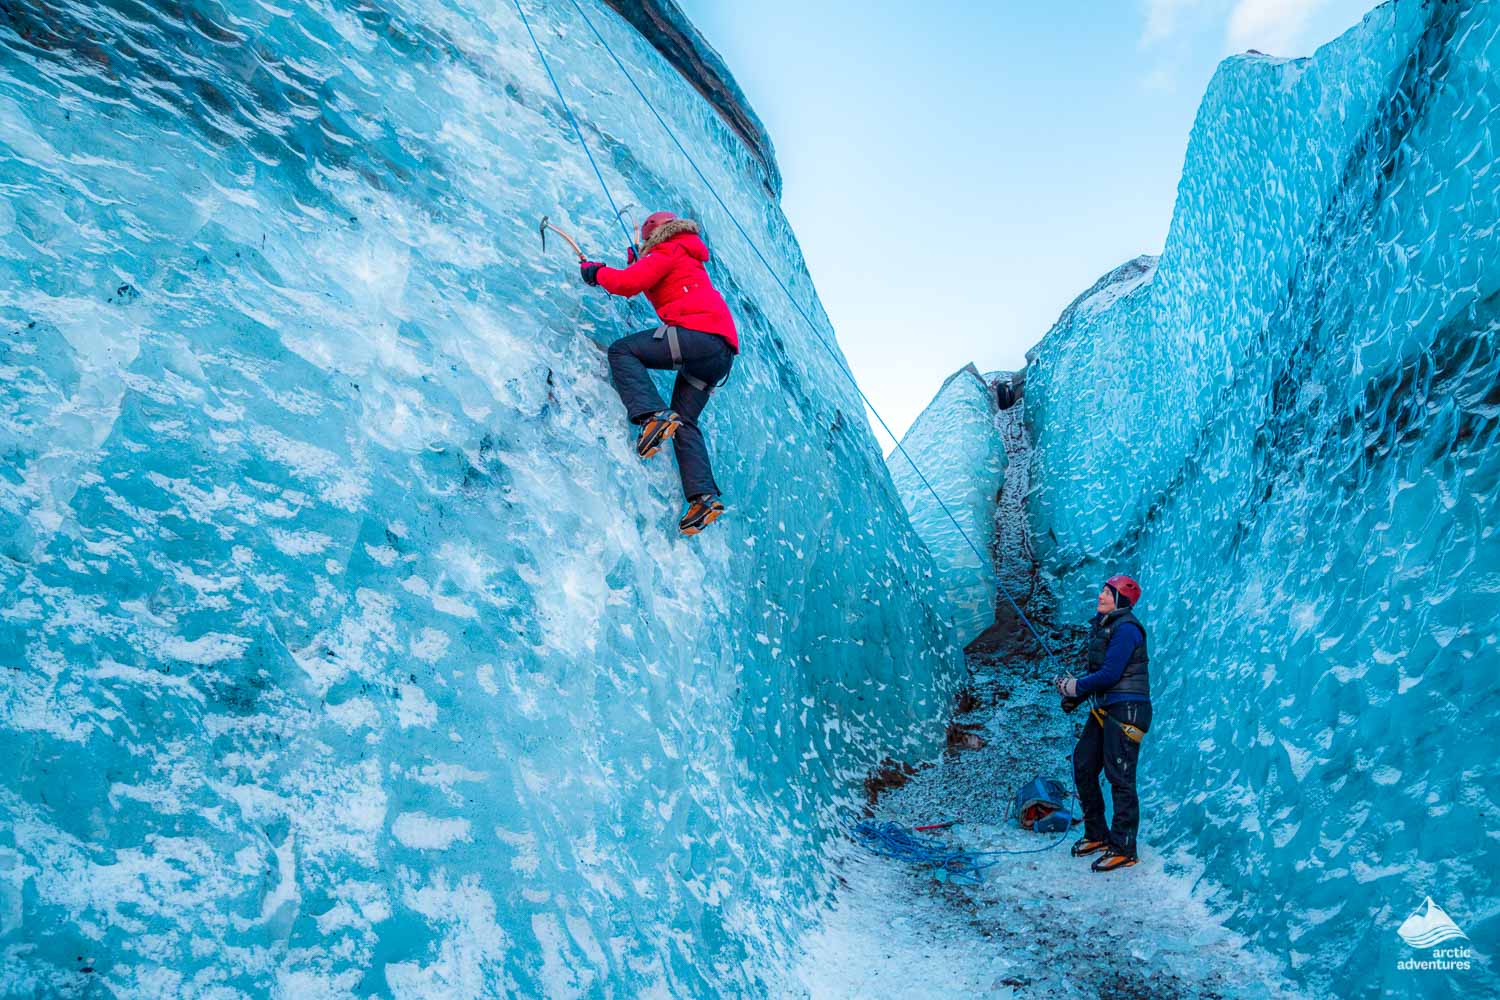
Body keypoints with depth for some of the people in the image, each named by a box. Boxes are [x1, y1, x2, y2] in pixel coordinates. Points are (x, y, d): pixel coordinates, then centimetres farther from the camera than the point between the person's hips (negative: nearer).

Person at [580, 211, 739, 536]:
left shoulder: (667, 251, 6)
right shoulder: (690, 261, 34)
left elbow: (628, 283, -7)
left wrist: (596, 271, 10)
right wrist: (638, 265, 48)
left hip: (699, 334, -9)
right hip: (722, 353, 9)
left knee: (621, 350, -4)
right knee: (684, 422, 10)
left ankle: (654, 417, -25)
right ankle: (705, 496, -4)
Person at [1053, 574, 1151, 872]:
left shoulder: (1126, 629, -15)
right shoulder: (1103, 625, 14)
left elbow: (1110, 673, -21)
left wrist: (1075, 686, -9)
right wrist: (1075, 696, 7)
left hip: (1126, 710, -10)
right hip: (1104, 708, 10)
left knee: (1120, 777, -4)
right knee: (1083, 766, 11)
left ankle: (1124, 849, 6)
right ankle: (1097, 834, 25)